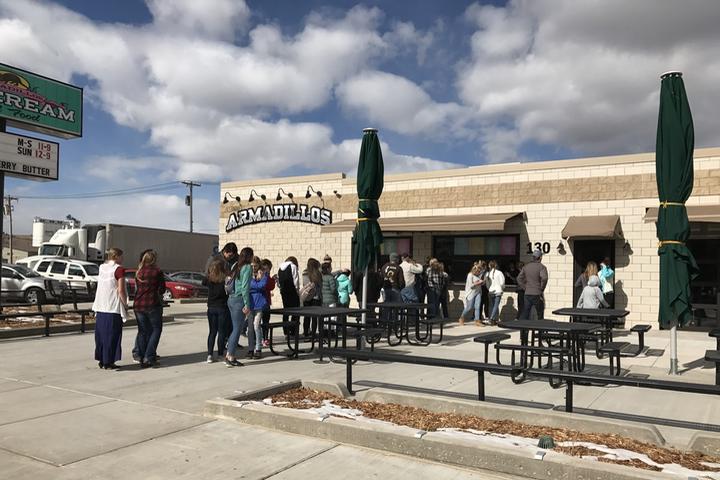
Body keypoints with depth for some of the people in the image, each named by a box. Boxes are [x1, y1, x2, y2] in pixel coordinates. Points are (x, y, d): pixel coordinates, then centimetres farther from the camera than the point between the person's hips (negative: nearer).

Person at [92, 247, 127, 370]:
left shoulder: (102, 267, 9)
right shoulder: (119, 269, -11)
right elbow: (121, 291, -16)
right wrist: (125, 305, -3)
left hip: (100, 307, 7)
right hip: (113, 308, -7)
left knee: (101, 334, 13)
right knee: (112, 335, 0)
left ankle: (101, 360, 20)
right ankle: (108, 362, 4)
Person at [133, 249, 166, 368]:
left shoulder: (138, 272, 9)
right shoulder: (157, 272, -5)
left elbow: (136, 288, 13)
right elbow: (162, 289, -3)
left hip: (138, 305, 5)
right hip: (152, 305, -5)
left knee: (142, 331, 13)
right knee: (156, 329, 7)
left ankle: (141, 358, 13)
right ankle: (148, 357, -2)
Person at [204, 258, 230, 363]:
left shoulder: (209, 279, -2)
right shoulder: (225, 279, -15)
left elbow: (203, 282, 17)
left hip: (211, 308, 4)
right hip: (222, 308, -4)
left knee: (212, 331, 11)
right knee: (222, 331, 7)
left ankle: (209, 355, 7)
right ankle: (220, 354, 11)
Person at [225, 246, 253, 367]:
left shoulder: (235, 266, 14)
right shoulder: (248, 267, -8)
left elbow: (228, 283, 12)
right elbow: (245, 287, -15)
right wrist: (247, 305, -14)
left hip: (231, 299, 7)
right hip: (239, 300, -7)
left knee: (236, 328, 14)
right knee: (237, 329, -2)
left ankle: (228, 355, 14)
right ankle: (230, 357, 0)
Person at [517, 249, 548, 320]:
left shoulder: (526, 267, 9)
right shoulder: (541, 267, -9)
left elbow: (519, 279, 12)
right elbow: (544, 278, -25)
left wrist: (525, 288, 11)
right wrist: (541, 289, -12)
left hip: (527, 294, 4)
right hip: (537, 295, -4)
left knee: (524, 315, 5)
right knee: (540, 315, 12)